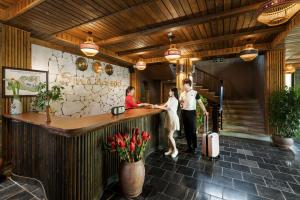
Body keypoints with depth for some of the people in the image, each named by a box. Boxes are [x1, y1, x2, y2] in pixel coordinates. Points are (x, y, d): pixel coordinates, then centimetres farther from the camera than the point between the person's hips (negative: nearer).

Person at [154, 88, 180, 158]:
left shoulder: (175, 100, -15)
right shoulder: (170, 99, 11)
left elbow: (168, 108, -17)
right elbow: (164, 105, 8)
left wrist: (158, 107, -11)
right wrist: (157, 106, -4)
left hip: (173, 118, -8)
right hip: (169, 118, 8)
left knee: (170, 136, -4)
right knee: (169, 135, 11)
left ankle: (175, 150, 16)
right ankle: (170, 150, 25)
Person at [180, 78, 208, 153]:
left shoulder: (195, 93, -4)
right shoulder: (182, 94, 9)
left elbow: (200, 102, -5)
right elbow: (179, 102, 17)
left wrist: (205, 111, -14)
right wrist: (180, 103, -6)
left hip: (191, 112, -4)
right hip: (184, 112, 5)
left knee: (192, 130, -1)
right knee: (186, 130, 10)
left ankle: (194, 147, 16)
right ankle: (189, 146, 24)